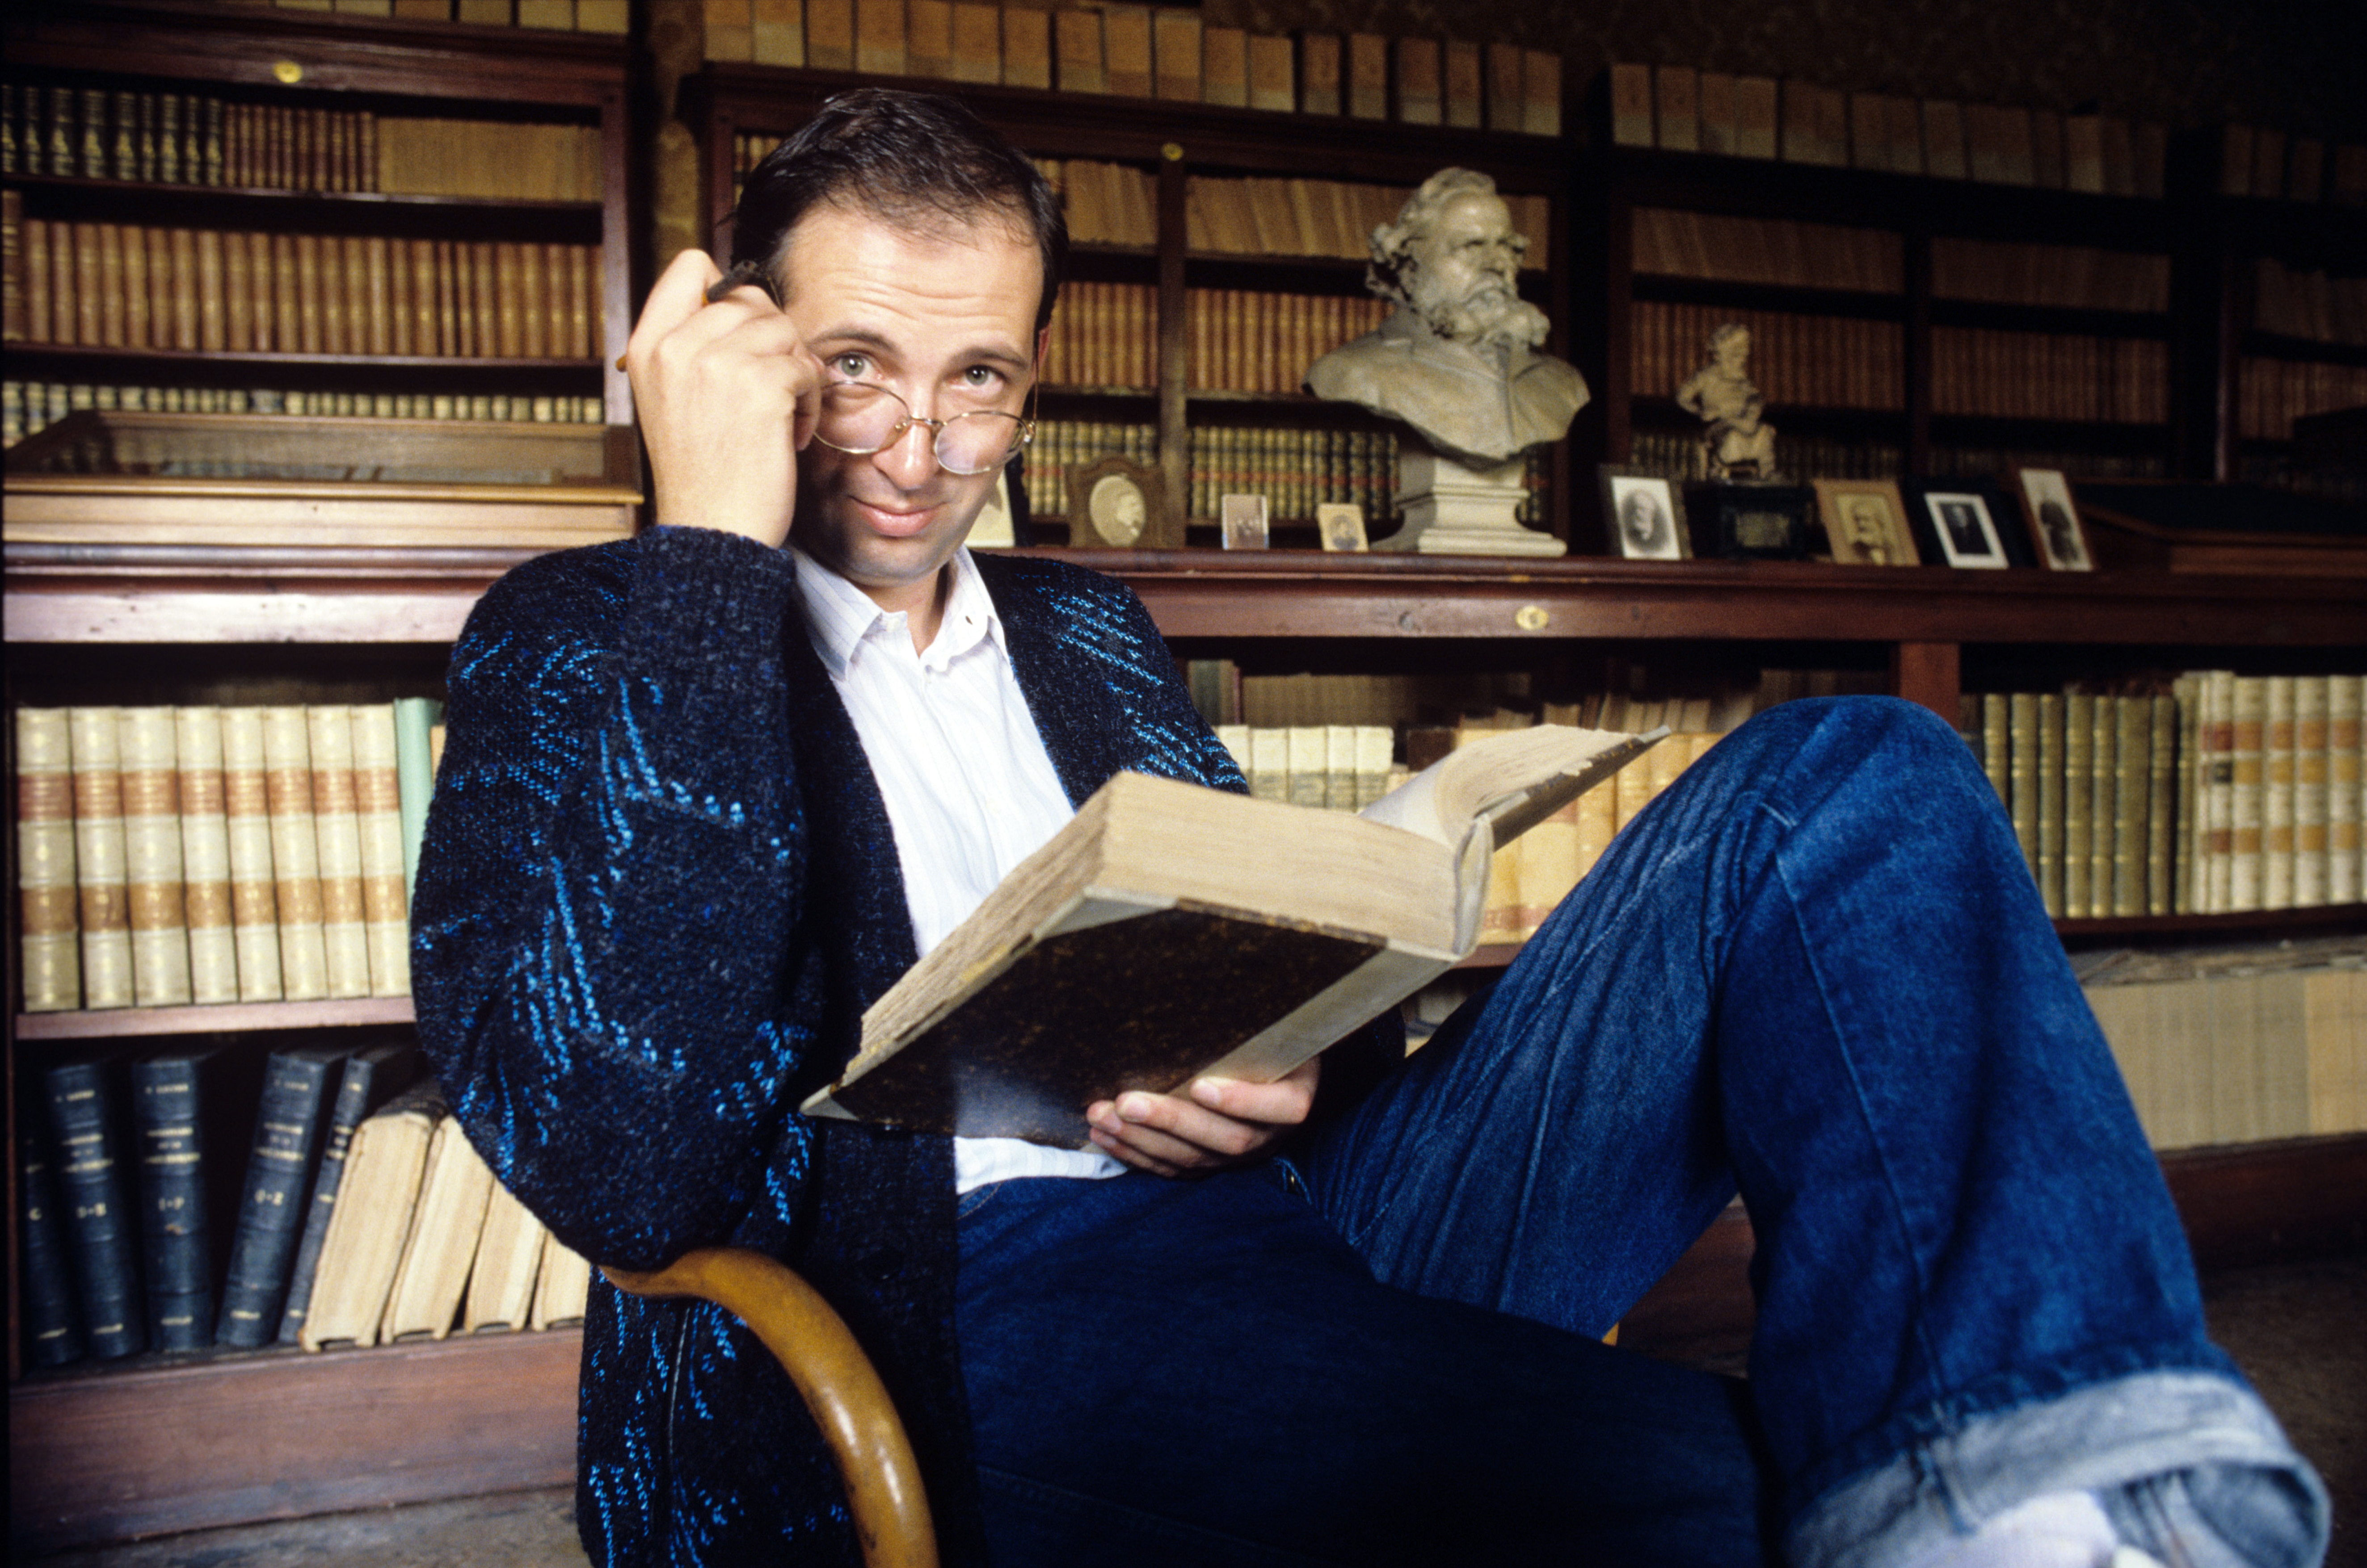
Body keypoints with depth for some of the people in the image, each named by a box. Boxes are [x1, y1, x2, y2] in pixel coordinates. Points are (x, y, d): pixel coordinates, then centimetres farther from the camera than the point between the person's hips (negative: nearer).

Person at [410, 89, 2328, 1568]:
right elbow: (621, 1163, -12)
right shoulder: (578, 648, 6)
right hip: (949, 1308, -6)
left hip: (1291, 1211, 7)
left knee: (1847, 780, -10)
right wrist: (716, 541, -11)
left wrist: (1297, 1069, -4)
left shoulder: (1088, 632, 23)